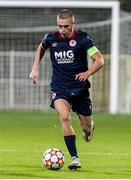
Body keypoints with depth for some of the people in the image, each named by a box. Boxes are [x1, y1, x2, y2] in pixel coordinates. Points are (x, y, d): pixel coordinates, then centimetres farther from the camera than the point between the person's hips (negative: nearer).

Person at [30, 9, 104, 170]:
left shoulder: (83, 38, -10)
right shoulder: (51, 38, -3)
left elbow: (99, 60, -10)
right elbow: (41, 48, 22)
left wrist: (88, 73, -27)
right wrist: (35, 68, 15)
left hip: (80, 87, 0)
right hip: (59, 87, 0)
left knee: (87, 127, 9)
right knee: (65, 117, -27)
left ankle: (89, 128, 51)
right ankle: (74, 159, -24)